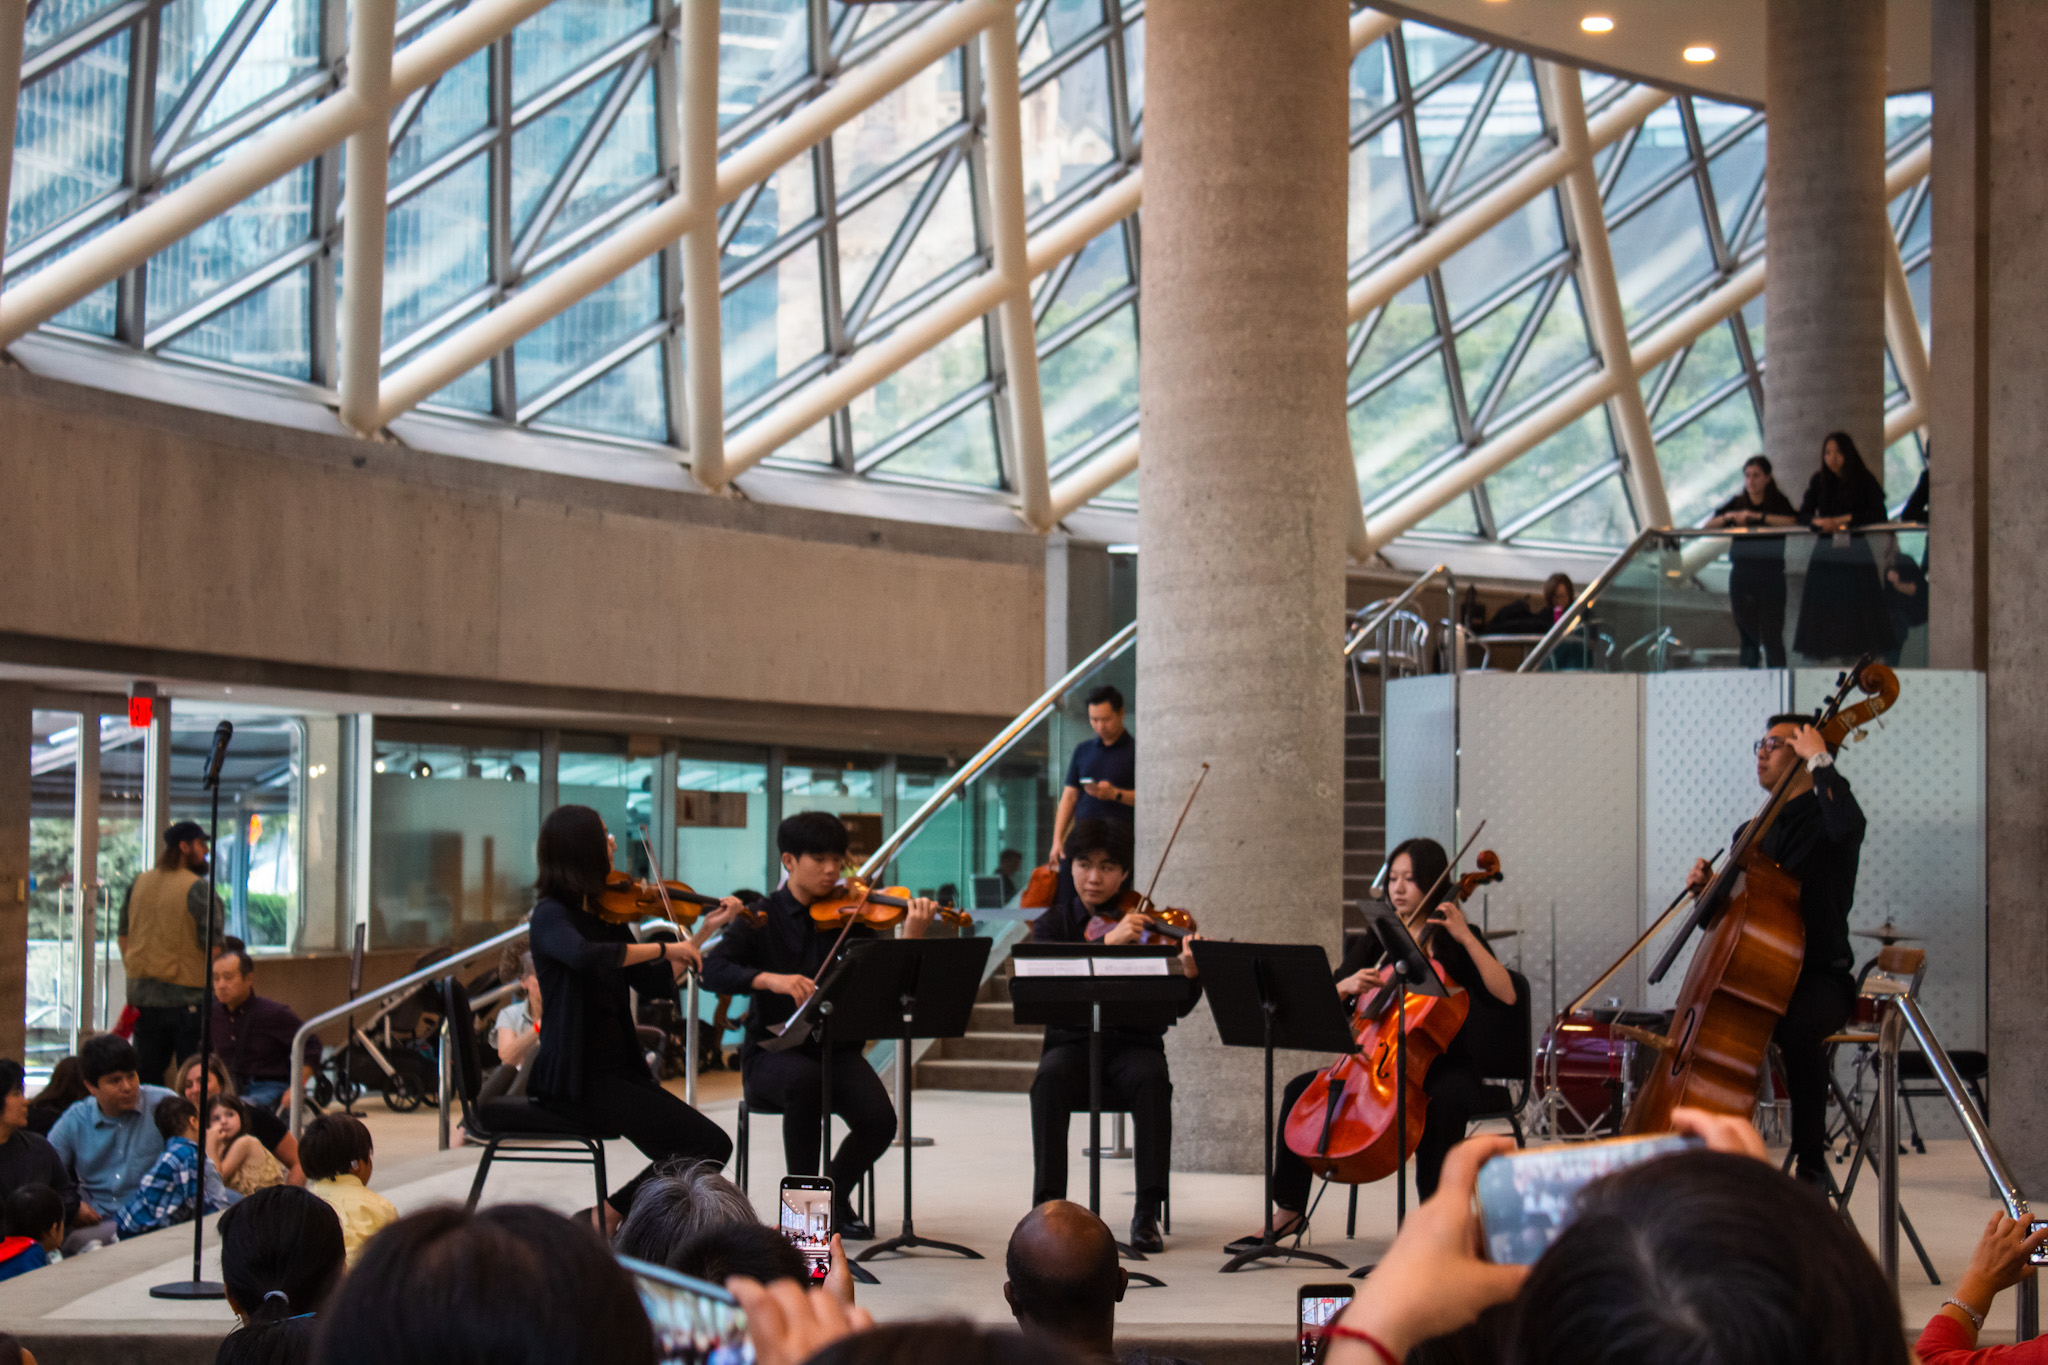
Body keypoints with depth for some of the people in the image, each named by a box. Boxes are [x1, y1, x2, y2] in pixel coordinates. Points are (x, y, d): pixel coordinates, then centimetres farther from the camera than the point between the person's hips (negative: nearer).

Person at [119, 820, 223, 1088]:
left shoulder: (138, 884, 8)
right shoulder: (198, 888, -12)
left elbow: (123, 937, 14)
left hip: (142, 994, 6)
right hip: (187, 996, -6)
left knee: (146, 1075, 12)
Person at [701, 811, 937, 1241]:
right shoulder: (761, 919, 0)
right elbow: (712, 970, -15)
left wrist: (911, 938, -23)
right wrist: (771, 979, -31)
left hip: (837, 1049, 2)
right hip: (773, 1051, -2)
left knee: (879, 1120, -24)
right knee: (804, 1078, -37)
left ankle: (835, 1195, 8)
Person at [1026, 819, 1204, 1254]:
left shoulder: (1147, 925, 4)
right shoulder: (1054, 924, 6)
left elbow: (1179, 1007, -4)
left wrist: (1189, 972, -26)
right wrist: (1107, 942, -26)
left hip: (1133, 1044, 0)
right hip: (1072, 1043, 0)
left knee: (1152, 1078, -33)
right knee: (1050, 1077, -33)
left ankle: (1147, 1214, -27)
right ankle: (1047, 1205, -27)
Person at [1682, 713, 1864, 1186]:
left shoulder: (1823, 819, -3)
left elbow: (1847, 826, -32)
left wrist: (1820, 761, -20)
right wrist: (1709, 887, -1)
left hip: (1820, 976, -7)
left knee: (1797, 1030, -37)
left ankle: (1811, 1162, -23)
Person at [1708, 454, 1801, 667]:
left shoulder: (1778, 502, 4)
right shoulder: (1737, 503, 12)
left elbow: (1793, 521, -16)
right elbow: (1708, 526, 6)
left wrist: (1758, 516, -21)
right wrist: (1728, 517, -12)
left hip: (1770, 576, -3)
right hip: (1741, 576, 3)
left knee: (1771, 636, -9)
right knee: (1748, 638, 7)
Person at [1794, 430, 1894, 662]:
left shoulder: (1864, 480, 1)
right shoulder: (1819, 480, 7)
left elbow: (1878, 514, -6)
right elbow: (1803, 514, 4)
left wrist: (1845, 520, -12)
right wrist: (1820, 522, -16)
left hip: (1856, 550, -2)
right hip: (1825, 551, 2)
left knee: (1857, 606, -6)